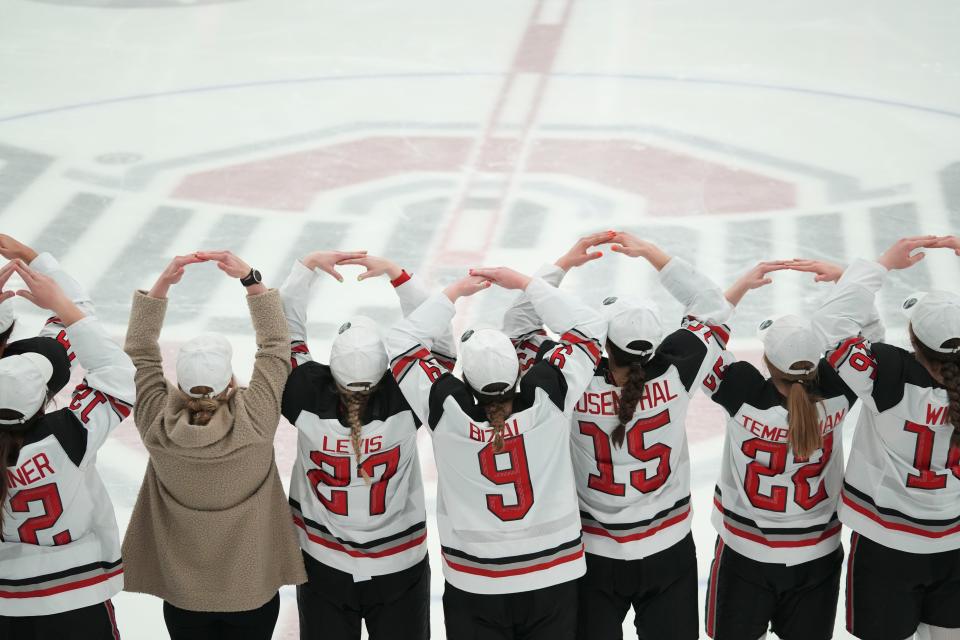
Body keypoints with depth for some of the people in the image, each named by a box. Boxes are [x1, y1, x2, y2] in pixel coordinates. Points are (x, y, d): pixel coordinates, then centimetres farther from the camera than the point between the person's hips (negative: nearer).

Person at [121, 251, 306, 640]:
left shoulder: (157, 428, -20)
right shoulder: (256, 423, -24)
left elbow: (139, 350, -8)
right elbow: (275, 343, -13)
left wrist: (163, 283, -13)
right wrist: (249, 278, -15)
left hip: (183, 591, 1)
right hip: (253, 588, -1)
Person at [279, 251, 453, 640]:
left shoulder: (307, 396, -20)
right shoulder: (404, 398, -23)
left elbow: (285, 328, -9)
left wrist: (309, 265, -8)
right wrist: (396, 274, -17)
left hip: (322, 566, 1)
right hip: (399, 567, -1)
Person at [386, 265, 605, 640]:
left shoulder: (447, 410, -17)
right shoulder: (546, 397, -16)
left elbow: (401, 341, -3)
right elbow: (588, 327, -2)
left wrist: (455, 291, 1)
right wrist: (524, 283, 1)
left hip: (474, 588, 0)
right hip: (552, 580, 1)